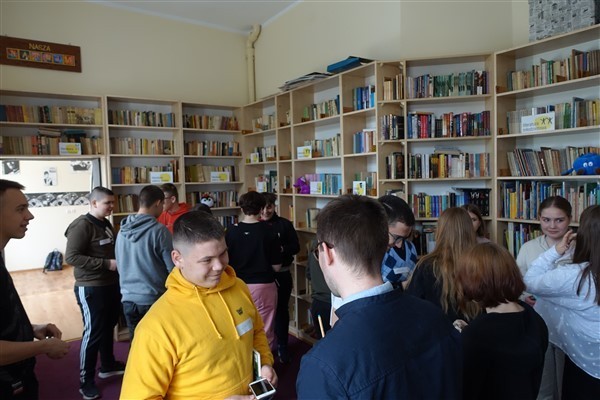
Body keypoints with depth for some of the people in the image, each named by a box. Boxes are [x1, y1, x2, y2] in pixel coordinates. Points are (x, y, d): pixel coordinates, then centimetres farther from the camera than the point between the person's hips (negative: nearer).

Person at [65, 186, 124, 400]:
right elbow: (71, 257, -24)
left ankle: (107, 365, 37)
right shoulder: (82, 226, -16)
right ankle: (86, 381, 16)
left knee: (108, 327, 20)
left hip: (111, 284, 8)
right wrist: (107, 264, -25)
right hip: (91, 288, -8)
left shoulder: (106, 224, 10)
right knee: (93, 332, 0)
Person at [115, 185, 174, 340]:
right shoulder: (159, 230, -16)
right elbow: (173, 268, -13)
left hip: (128, 299, 6)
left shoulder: (122, 230, 2)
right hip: (154, 299, -5)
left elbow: (120, 264, 13)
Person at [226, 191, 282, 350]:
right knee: (265, 332, 9)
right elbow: (276, 266, -8)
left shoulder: (231, 232, -6)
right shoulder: (269, 232, -10)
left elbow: (225, 261, 1)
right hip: (264, 285, -2)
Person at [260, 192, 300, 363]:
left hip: (281, 275, -1)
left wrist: (280, 249, -19)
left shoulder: (284, 224, -2)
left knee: (281, 310, 10)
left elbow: (295, 247, -3)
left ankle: (282, 347, 26)